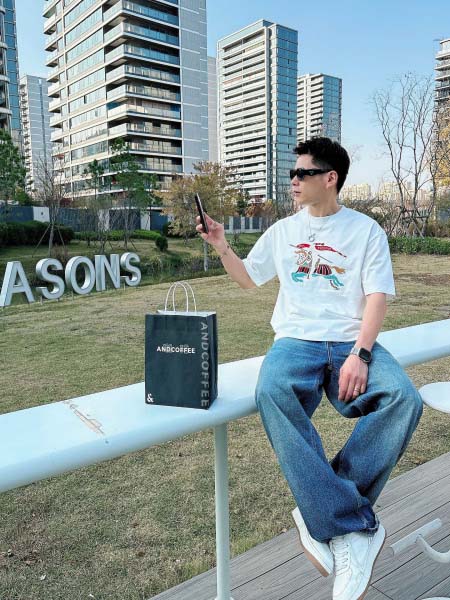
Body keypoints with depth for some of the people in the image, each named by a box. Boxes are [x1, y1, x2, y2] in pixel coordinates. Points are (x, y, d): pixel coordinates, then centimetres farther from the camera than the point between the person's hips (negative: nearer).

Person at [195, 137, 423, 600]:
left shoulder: (365, 230, 8)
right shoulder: (283, 231, 16)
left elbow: (378, 296, -1)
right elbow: (247, 279, 25)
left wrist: (360, 354, -17)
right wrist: (222, 248, 8)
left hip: (352, 341, 0)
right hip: (295, 341, 1)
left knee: (404, 398, -32)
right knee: (271, 394, -34)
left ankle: (327, 515, -21)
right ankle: (356, 527, -29)